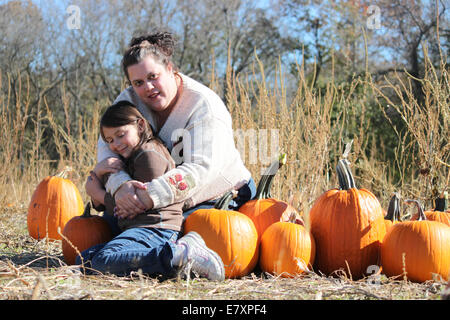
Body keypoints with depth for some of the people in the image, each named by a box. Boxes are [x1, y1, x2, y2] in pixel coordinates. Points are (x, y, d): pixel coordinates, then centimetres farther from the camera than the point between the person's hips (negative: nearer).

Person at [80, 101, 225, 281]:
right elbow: (102, 206, 28)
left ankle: (179, 255, -35)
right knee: (84, 259, -3)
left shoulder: (149, 153, -3)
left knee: (104, 261, -30)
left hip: (155, 229, -11)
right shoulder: (131, 158, 29)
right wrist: (96, 175, 7)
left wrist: (98, 193, 3)